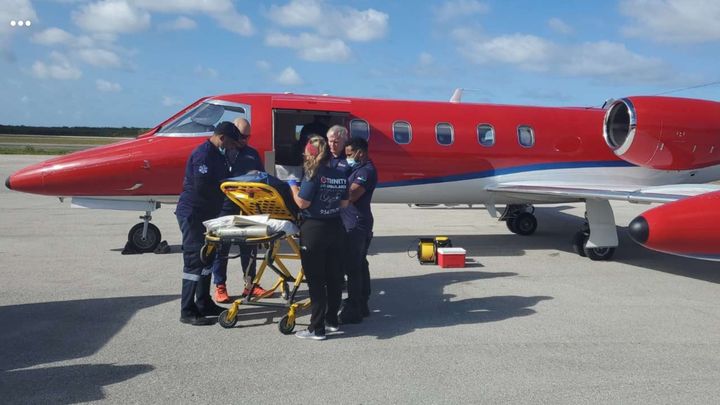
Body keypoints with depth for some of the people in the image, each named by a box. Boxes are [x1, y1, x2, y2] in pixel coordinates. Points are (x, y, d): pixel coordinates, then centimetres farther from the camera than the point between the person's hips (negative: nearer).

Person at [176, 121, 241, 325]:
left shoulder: (218, 154, 13)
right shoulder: (203, 154, -19)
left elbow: (225, 178, 15)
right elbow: (202, 187, -26)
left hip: (207, 213, 10)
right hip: (192, 213, -10)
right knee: (194, 260, -8)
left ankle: (204, 303, 26)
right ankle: (187, 311, -1)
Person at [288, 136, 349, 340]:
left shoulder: (313, 175, -14)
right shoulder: (340, 176, 5)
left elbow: (302, 202, -17)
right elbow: (344, 203, 10)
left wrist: (293, 186, -2)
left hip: (314, 231, -7)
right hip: (336, 228, 7)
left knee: (316, 281, 0)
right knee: (334, 277, 15)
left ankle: (317, 328, 5)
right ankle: (332, 320, 27)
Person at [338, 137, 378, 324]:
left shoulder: (366, 171, -16)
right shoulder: (359, 169, 18)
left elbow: (350, 195, -24)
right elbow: (347, 192, 18)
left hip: (357, 225, -11)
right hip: (355, 224, 11)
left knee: (353, 268, -7)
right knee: (359, 266, 16)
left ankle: (353, 310, -1)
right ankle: (362, 305, 25)